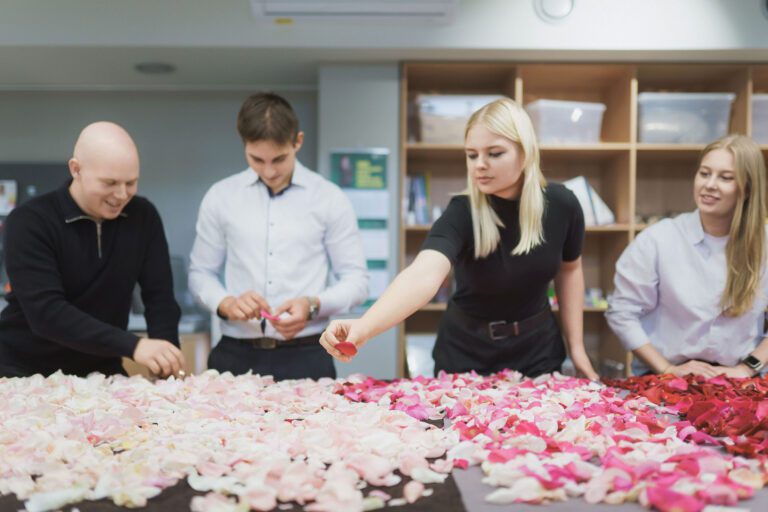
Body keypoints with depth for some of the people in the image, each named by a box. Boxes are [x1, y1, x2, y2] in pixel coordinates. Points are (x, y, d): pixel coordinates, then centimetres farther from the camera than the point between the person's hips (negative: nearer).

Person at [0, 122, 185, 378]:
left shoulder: (143, 217, -4)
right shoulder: (30, 222, -15)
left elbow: (159, 297, -5)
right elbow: (45, 312, -25)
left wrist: (166, 366, -20)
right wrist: (132, 346, -33)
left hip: (102, 371, 2)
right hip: (27, 373, -2)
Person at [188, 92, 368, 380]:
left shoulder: (330, 199, 1)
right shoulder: (220, 197, 5)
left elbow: (356, 280, 2)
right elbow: (200, 272, 10)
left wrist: (312, 305, -17)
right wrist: (226, 303, -11)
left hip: (306, 357, -1)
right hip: (235, 356, 1)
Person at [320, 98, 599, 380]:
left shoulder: (561, 204, -14)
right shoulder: (462, 213, -25)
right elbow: (423, 274, -43)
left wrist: (576, 345, 3)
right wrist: (365, 326, -60)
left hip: (537, 351, 2)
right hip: (467, 355, -2)